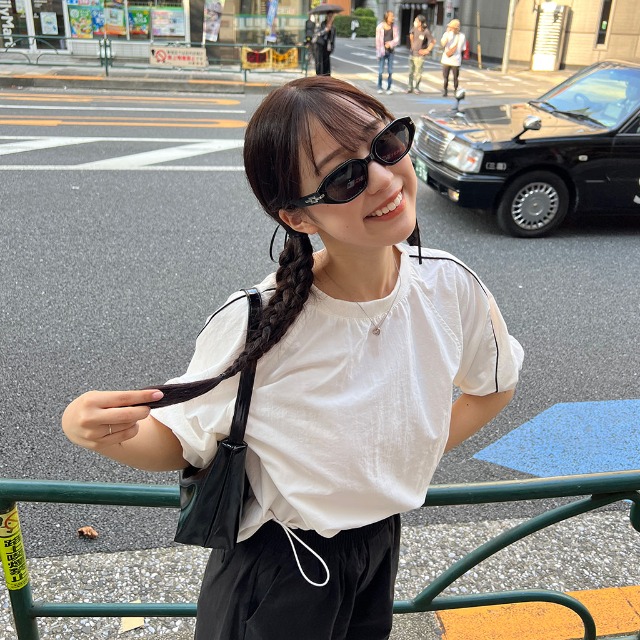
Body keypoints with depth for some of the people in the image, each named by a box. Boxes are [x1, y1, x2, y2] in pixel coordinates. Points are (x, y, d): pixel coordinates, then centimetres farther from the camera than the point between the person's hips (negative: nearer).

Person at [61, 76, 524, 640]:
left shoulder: (451, 285, -17)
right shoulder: (257, 325, -29)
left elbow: (494, 387, 2)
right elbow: (179, 442, -14)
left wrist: (410, 458, -6)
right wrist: (90, 429, -34)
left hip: (382, 549, 5)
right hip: (277, 567, -4)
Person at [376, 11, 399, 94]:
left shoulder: (394, 26, 0)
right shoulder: (380, 27, -8)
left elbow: (397, 39, 0)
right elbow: (377, 40, -6)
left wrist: (391, 44, -19)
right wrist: (378, 54, -7)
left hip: (390, 51, 2)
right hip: (382, 51, -2)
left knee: (390, 71, 2)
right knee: (380, 71, 1)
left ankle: (389, 88, 10)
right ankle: (379, 87, 16)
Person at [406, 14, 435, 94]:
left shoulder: (426, 32, -17)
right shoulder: (414, 29, -2)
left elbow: (433, 41, -12)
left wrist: (427, 50, -8)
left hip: (419, 55, -5)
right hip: (412, 53, 5)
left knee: (418, 72, 0)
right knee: (411, 71, 10)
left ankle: (417, 88, 14)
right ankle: (410, 88, 19)